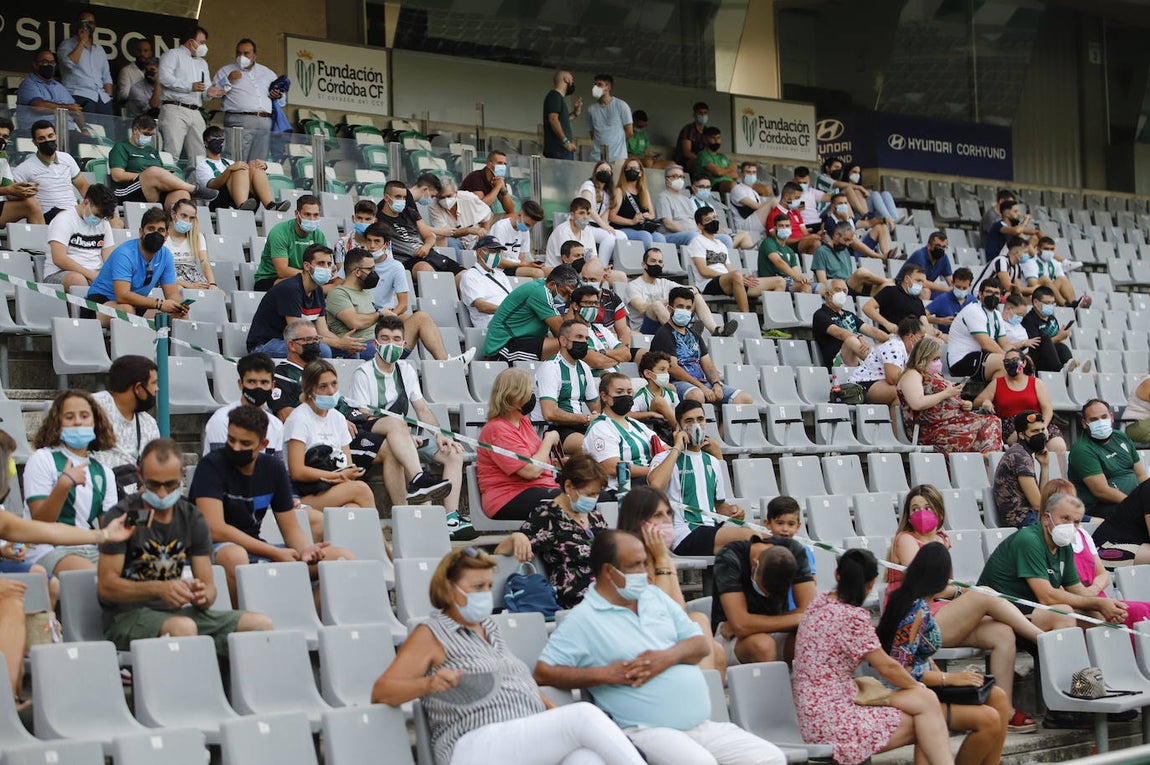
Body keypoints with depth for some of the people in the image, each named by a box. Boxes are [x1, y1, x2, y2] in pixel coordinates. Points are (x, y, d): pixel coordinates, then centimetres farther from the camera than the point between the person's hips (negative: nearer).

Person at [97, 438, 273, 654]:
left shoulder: (192, 519, 10)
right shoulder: (123, 516, -6)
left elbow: (208, 585, 8)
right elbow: (105, 587, -13)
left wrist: (203, 594, -18)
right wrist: (159, 589, -28)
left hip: (175, 612, 5)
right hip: (127, 617, -5)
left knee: (262, 624, -13)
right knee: (183, 627, -38)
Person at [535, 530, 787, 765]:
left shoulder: (655, 597, 19)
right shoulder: (582, 620, -1)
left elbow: (702, 645, 17)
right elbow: (543, 672, -7)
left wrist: (669, 656, -5)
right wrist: (604, 674, -14)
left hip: (704, 724, 7)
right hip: (648, 731, -7)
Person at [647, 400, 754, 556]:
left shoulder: (712, 461, 24)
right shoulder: (665, 459, 2)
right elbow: (655, 485, -23)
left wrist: (731, 510, 7)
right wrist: (677, 449, -11)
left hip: (712, 528, 7)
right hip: (684, 535, -7)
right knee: (747, 536, -30)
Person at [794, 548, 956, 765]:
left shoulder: (819, 602, 7)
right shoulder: (853, 617, -18)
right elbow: (886, 667, -8)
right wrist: (919, 688, 10)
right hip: (831, 721, -9)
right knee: (925, 701, -1)